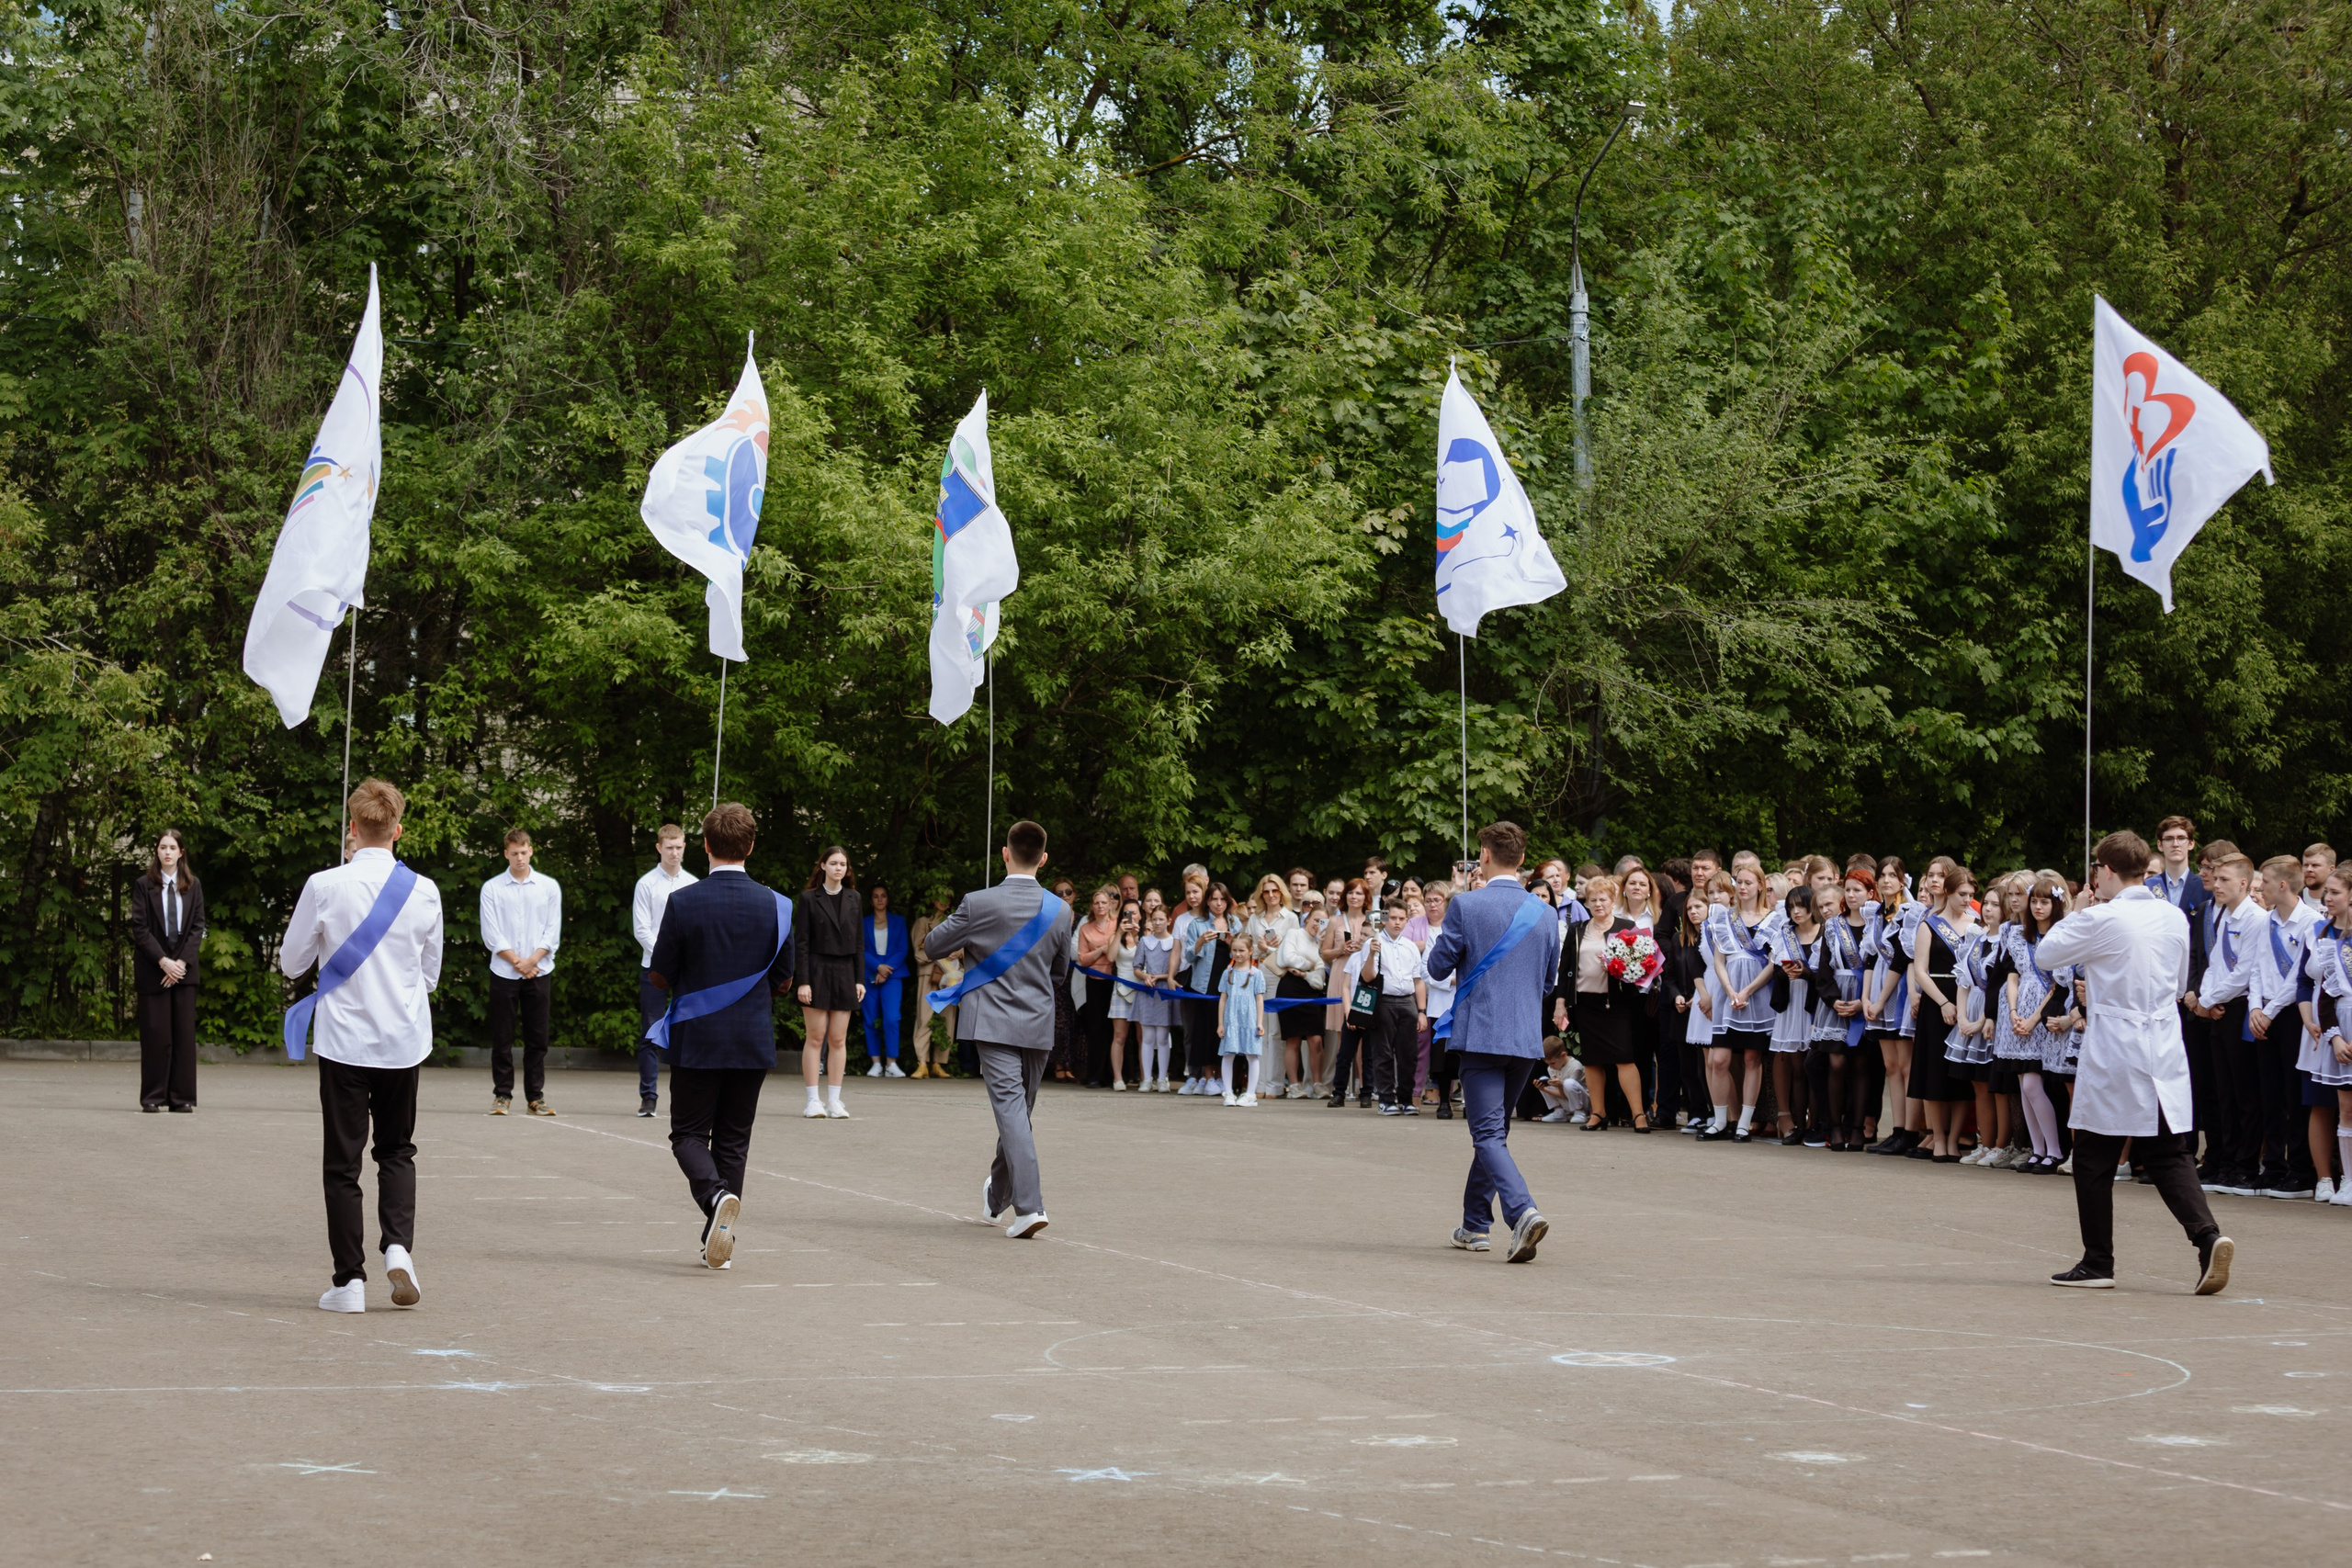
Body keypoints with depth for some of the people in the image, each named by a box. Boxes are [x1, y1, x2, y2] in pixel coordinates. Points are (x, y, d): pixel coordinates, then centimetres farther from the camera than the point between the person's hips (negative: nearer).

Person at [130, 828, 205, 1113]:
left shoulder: (193, 886, 9)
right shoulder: (144, 886, 1)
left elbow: (198, 926, 5)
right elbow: (140, 928, -4)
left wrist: (182, 962, -8)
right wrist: (163, 961, -13)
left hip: (185, 968, 2)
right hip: (152, 969, -2)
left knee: (184, 1032, 0)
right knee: (155, 1033, -3)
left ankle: (182, 1097, 3)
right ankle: (154, 1097, 2)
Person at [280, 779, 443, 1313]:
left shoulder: (325, 887, -11)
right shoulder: (424, 891, -3)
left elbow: (291, 963, 0)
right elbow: (431, 974, 8)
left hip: (344, 1039, -2)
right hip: (404, 1040, 2)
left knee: (343, 1160, 6)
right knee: (397, 1150, 17)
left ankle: (350, 1280, 5)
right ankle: (397, 1244, -5)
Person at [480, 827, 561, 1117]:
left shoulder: (549, 887, 7)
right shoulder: (492, 888, 2)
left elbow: (553, 931, 3)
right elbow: (491, 934, -2)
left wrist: (532, 960, -9)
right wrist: (517, 961, -9)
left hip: (539, 972, 1)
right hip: (503, 972, -1)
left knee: (537, 1038, 2)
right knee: (502, 1038, 0)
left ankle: (536, 1096, 8)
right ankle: (502, 1095, 7)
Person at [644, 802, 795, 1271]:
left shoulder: (683, 903, -10)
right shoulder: (775, 905, -3)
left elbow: (659, 978, -4)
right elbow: (783, 982, 5)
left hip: (695, 1039, -2)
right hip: (753, 1042, 2)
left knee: (689, 1134, 8)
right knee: (733, 1139, 12)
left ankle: (717, 1197, -22)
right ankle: (718, 1243, 12)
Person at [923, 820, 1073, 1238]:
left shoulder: (979, 904, -11)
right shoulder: (1059, 911, 1)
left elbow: (932, 946, 2)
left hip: (993, 1022, -4)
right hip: (1039, 1025, 4)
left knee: (1011, 1109, -10)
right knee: (1019, 1112, 17)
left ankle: (1028, 1205, -24)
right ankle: (999, 1197, 35)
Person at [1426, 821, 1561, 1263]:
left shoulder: (1466, 906, -9)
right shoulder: (1543, 912, 7)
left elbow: (1438, 966, 0)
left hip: (1480, 1032, -5)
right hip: (1528, 1038, 5)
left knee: (1489, 1133, -8)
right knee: (1494, 1130, 19)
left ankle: (1523, 1211, -30)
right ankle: (1475, 1223, 26)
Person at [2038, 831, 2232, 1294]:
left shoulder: (2101, 920, -14)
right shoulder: (2175, 919, 5)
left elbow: (2047, 953, -1)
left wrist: (2080, 910, 11)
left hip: (2113, 1054, -5)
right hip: (2163, 1051, 5)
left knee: (2094, 1161, 7)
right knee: (2168, 1156, 9)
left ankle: (2097, 1264, 11)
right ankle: (2207, 1236, -13)